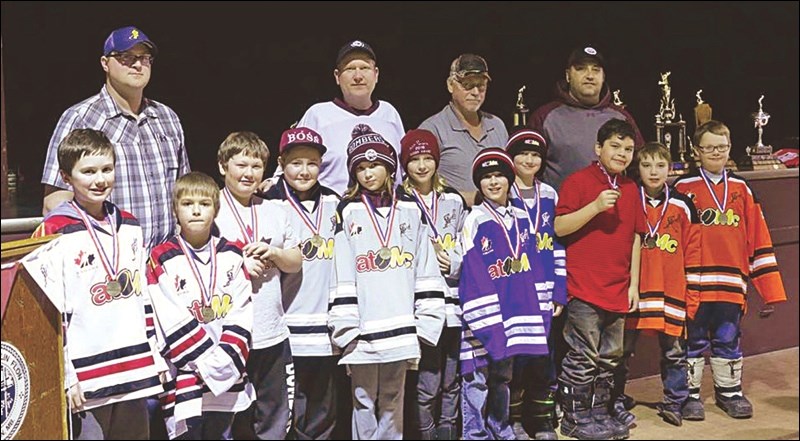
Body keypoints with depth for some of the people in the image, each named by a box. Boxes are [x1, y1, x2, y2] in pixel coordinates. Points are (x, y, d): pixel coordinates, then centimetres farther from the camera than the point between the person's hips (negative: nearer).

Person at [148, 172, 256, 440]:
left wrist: (228, 355, -11)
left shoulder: (233, 255, 7)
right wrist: (204, 361, -14)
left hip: (226, 376, 4)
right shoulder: (161, 259, -5)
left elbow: (243, 312, 3)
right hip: (184, 375, -4)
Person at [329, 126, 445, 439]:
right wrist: (346, 332, -9)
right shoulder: (349, 213, 2)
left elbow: (426, 273, 7)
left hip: (400, 332, 2)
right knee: (364, 405, 5)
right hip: (363, 334, -2)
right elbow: (342, 278, -3)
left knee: (393, 405, 12)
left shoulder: (410, 212, 9)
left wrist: (424, 329, 1)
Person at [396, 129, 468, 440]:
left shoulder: (454, 201, 14)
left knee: (451, 379, 11)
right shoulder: (398, 203, 0)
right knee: (427, 383, -5)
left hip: (453, 300, 4)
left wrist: (450, 262, -6)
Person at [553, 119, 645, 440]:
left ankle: (599, 411, 25)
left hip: (618, 290, 7)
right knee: (583, 356, -2)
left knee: (610, 357, 13)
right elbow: (558, 227, -14)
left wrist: (634, 284, 13)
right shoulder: (578, 181, -6)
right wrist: (595, 206, -22)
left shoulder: (630, 189, 12)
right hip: (584, 287, -6)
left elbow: (635, 238, 16)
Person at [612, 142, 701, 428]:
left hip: (671, 293, 2)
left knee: (674, 350, 10)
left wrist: (692, 293, 3)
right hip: (633, 291, -1)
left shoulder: (682, 205, 3)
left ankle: (673, 402, 26)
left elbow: (692, 251, 6)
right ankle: (615, 403, 18)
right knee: (623, 350, 5)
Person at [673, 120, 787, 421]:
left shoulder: (741, 190, 9)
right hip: (693, 285, -3)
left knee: (728, 341, 13)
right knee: (694, 342, 6)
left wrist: (769, 290, 6)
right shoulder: (684, 188, -1)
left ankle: (730, 391, 27)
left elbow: (759, 240, 9)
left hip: (731, 286, 3)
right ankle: (689, 394, 18)